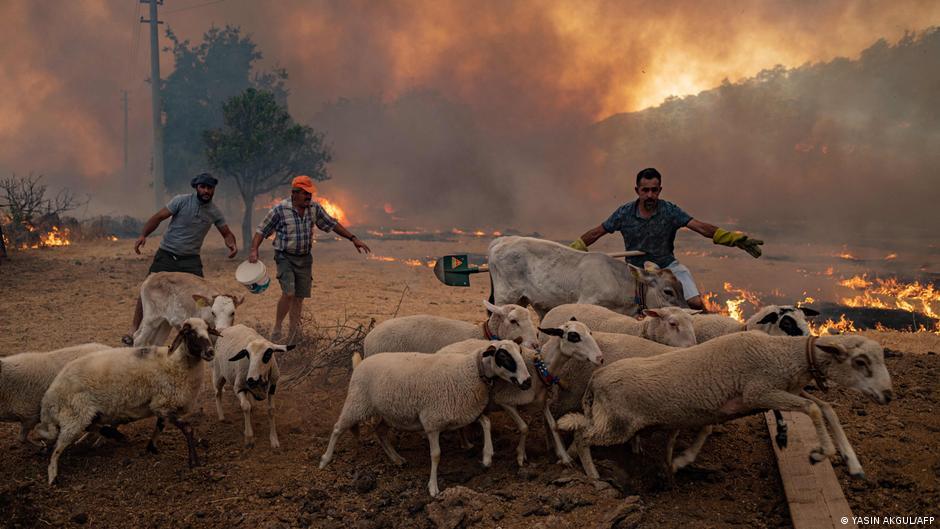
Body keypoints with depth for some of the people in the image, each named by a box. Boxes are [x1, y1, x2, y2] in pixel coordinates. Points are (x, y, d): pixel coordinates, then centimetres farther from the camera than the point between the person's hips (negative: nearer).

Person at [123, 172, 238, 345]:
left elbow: (227, 233, 10)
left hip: (191, 259, 2)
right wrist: (143, 235, -22)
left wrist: (232, 244, -13)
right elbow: (158, 217, -7)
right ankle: (134, 331, 6)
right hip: (166, 254, -2)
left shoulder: (214, 212, 1)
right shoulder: (181, 201, -8)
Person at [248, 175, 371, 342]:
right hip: (285, 257, -4)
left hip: (304, 258, 4)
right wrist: (254, 250, -22)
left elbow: (332, 224, 9)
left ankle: (292, 337, 17)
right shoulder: (280, 210, -13)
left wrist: (353, 238, 5)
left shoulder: (314, 208, 0)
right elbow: (261, 230, -7)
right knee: (288, 294, -19)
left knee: (299, 297, 6)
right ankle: (277, 328, 1)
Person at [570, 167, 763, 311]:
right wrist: (572, 251, -2)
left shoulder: (670, 211, -10)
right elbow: (597, 232, 2)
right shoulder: (625, 213, -7)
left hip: (667, 266, -1)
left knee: (696, 303, -16)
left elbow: (700, 227, -17)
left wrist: (733, 238, -28)